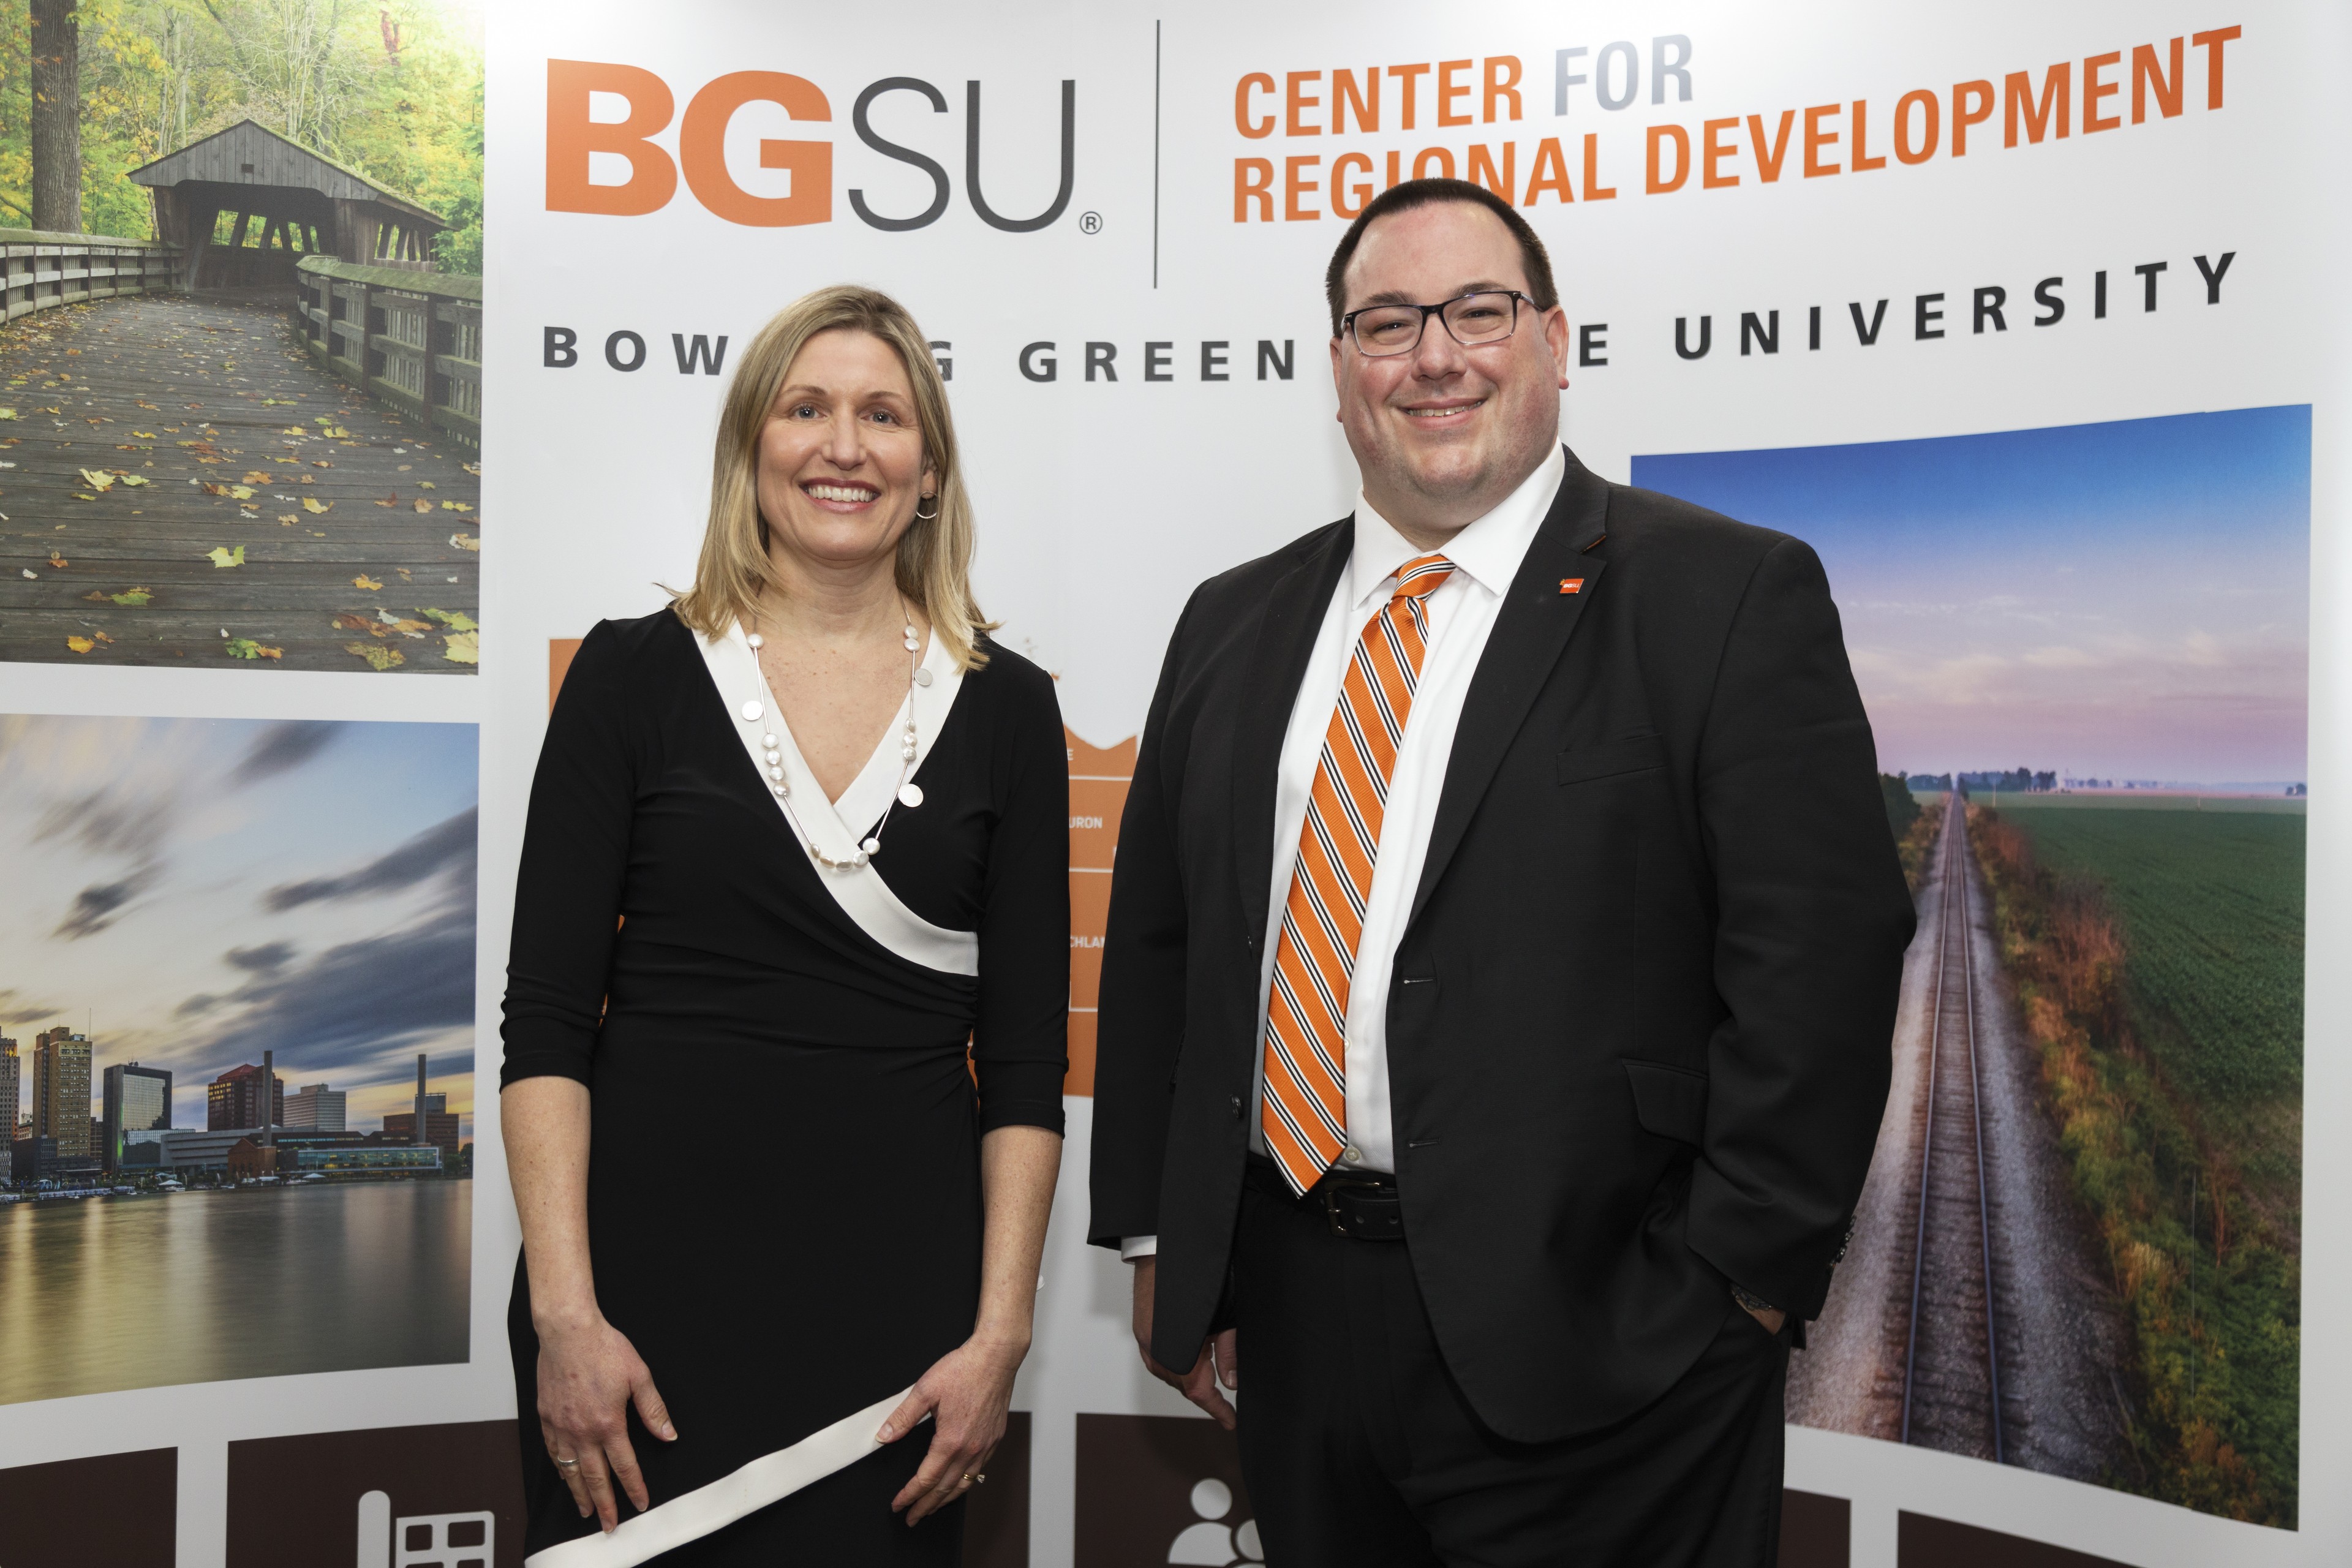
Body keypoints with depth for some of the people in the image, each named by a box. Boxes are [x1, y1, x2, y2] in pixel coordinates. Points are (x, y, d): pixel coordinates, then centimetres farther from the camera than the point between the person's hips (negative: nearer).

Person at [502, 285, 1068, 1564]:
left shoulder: (1004, 706, 2)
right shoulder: (634, 675, 0)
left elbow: (1025, 1054, 3)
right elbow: (546, 1018, -3)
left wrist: (1000, 1332, -3)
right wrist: (564, 1313, -9)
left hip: (896, 1282, 1)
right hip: (652, 1262, -1)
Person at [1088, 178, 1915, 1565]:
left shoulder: (1726, 596, -6)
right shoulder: (1236, 626, 10)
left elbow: (1820, 956, -11)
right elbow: (1155, 943, 12)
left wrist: (1733, 1289, -13)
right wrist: (1158, 1241, 9)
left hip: (1584, 1341, -4)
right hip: (1287, 1319, 5)